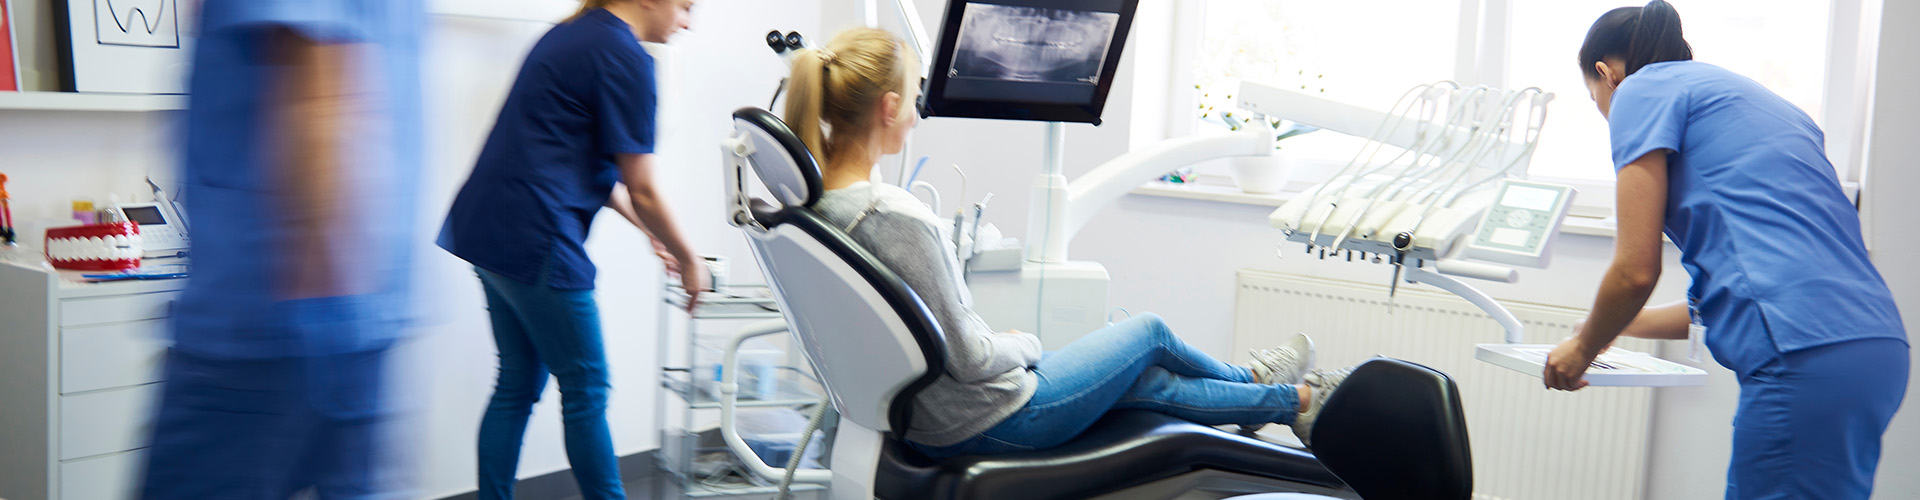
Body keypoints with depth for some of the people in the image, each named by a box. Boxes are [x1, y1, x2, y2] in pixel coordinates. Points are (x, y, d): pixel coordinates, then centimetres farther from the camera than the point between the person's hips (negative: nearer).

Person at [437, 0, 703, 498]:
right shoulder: (627, 59, -12)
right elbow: (642, 192, -9)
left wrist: (651, 232, 25)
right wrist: (688, 260, 5)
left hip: (487, 228, 9)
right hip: (533, 242, -9)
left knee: (517, 385, 16)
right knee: (585, 391, 4)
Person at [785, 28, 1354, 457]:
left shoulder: (809, 198, -5)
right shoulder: (896, 218, -33)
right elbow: (968, 357, -25)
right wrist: (1024, 344, -4)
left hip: (921, 421, 8)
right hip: (990, 423, -8)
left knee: (1148, 380, 24)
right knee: (1150, 333, 16)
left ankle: (1291, 401, 46)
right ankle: (1277, 389, 44)